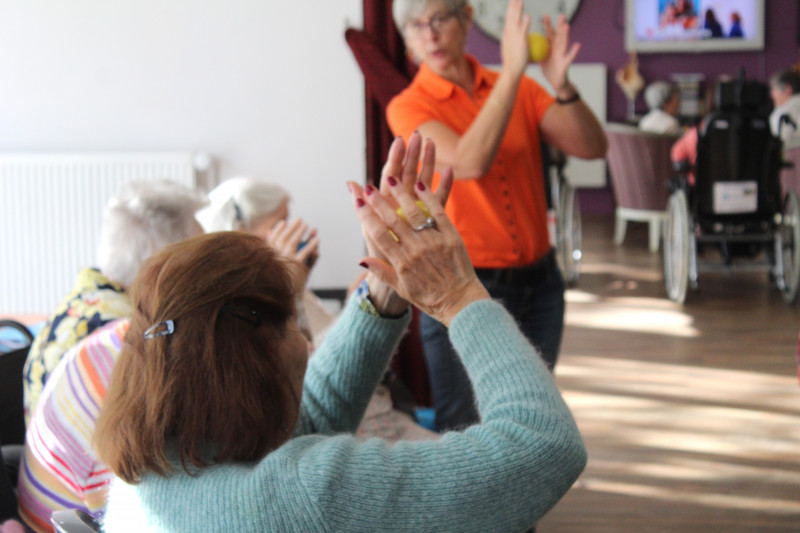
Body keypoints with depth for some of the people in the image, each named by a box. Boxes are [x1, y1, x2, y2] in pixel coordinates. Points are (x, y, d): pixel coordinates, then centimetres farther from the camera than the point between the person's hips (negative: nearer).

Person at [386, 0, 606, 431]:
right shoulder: (409, 107, -7)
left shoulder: (518, 89, 6)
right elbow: (469, 162, -25)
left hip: (539, 282, 4)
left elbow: (592, 148, -4)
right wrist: (512, 72, -25)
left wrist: (561, 85, -21)